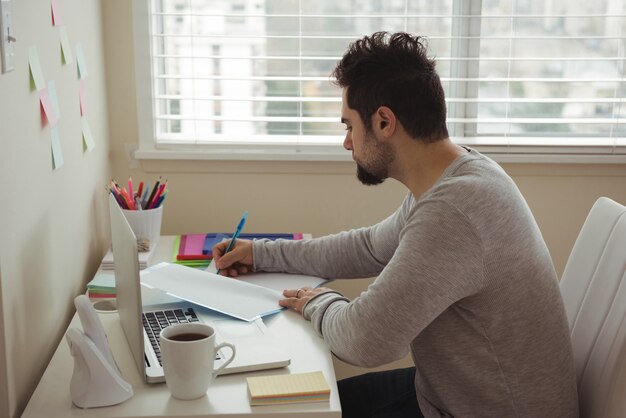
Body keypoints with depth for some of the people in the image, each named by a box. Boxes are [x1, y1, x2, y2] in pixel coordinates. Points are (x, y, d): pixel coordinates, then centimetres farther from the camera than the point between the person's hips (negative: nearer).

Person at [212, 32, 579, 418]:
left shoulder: (452, 209, -32)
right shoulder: (458, 173, 1)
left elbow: (365, 340, -31)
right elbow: (370, 248, 16)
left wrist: (320, 303, -9)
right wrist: (263, 253, 16)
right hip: (449, 387, 8)